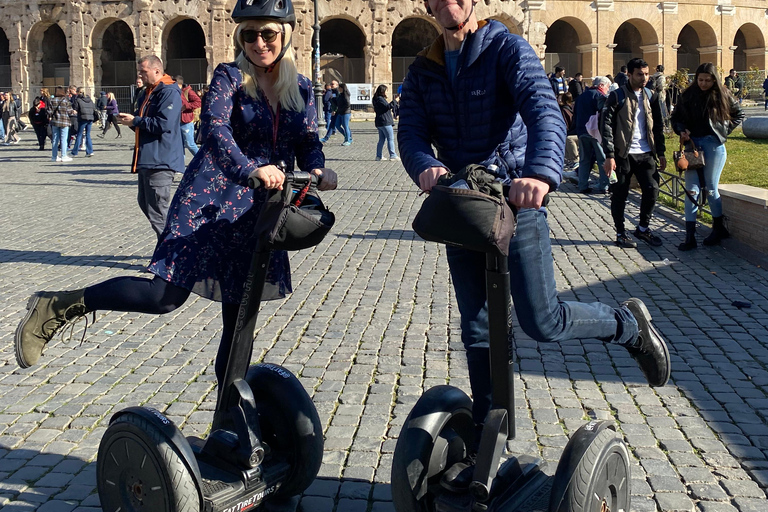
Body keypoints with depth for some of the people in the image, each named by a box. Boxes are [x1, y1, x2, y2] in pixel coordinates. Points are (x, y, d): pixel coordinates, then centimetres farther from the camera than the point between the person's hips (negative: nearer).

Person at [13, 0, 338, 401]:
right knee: (167, 295, -16)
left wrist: (318, 170, -20)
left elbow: (308, 142, 4)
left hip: (257, 214, 5)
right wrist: (251, 169, -39)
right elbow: (215, 129, -21)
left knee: (239, 321, 8)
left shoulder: (301, 89, 11)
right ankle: (57, 307, -1)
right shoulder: (229, 77, -4)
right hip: (209, 201, -5)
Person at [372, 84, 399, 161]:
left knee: (382, 139, 12)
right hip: (385, 122, -10)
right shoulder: (380, 99, -13)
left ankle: (378, 156, 11)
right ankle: (392, 155, -6)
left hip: (379, 123, 10)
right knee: (390, 139, -6)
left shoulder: (378, 99, 18)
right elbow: (387, 106, -23)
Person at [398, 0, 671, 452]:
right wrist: (425, 166, -29)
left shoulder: (508, 49, -8)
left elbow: (544, 111, -23)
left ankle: (630, 325, 22)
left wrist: (541, 173, -43)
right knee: (478, 330, 10)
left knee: (542, 321, -6)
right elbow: (411, 131, -4)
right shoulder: (424, 71, 8)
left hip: (517, 199, -5)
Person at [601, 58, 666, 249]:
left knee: (652, 190, 0)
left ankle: (643, 228, 20)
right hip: (623, 154, -4)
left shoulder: (651, 96, 10)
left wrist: (661, 153, 10)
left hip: (646, 153, 4)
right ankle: (621, 233, 17)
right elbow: (606, 125, -8)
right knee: (620, 195, 3)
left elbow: (658, 126, 15)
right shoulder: (617, 96, -5)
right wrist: (609, 155, -15)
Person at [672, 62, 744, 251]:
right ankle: (690, 236, -5)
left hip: (714, 144, -2)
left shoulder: (722, 95, -1)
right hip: (692, 143, 2)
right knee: (692, 189, -4)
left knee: (711, 189, 3)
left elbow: (739, 114, 11)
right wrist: (682, 130, -7)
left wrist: (725, 131, 1)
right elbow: (676, 117, 12)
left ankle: (719, 228, 24)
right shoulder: (688, 95, 3)